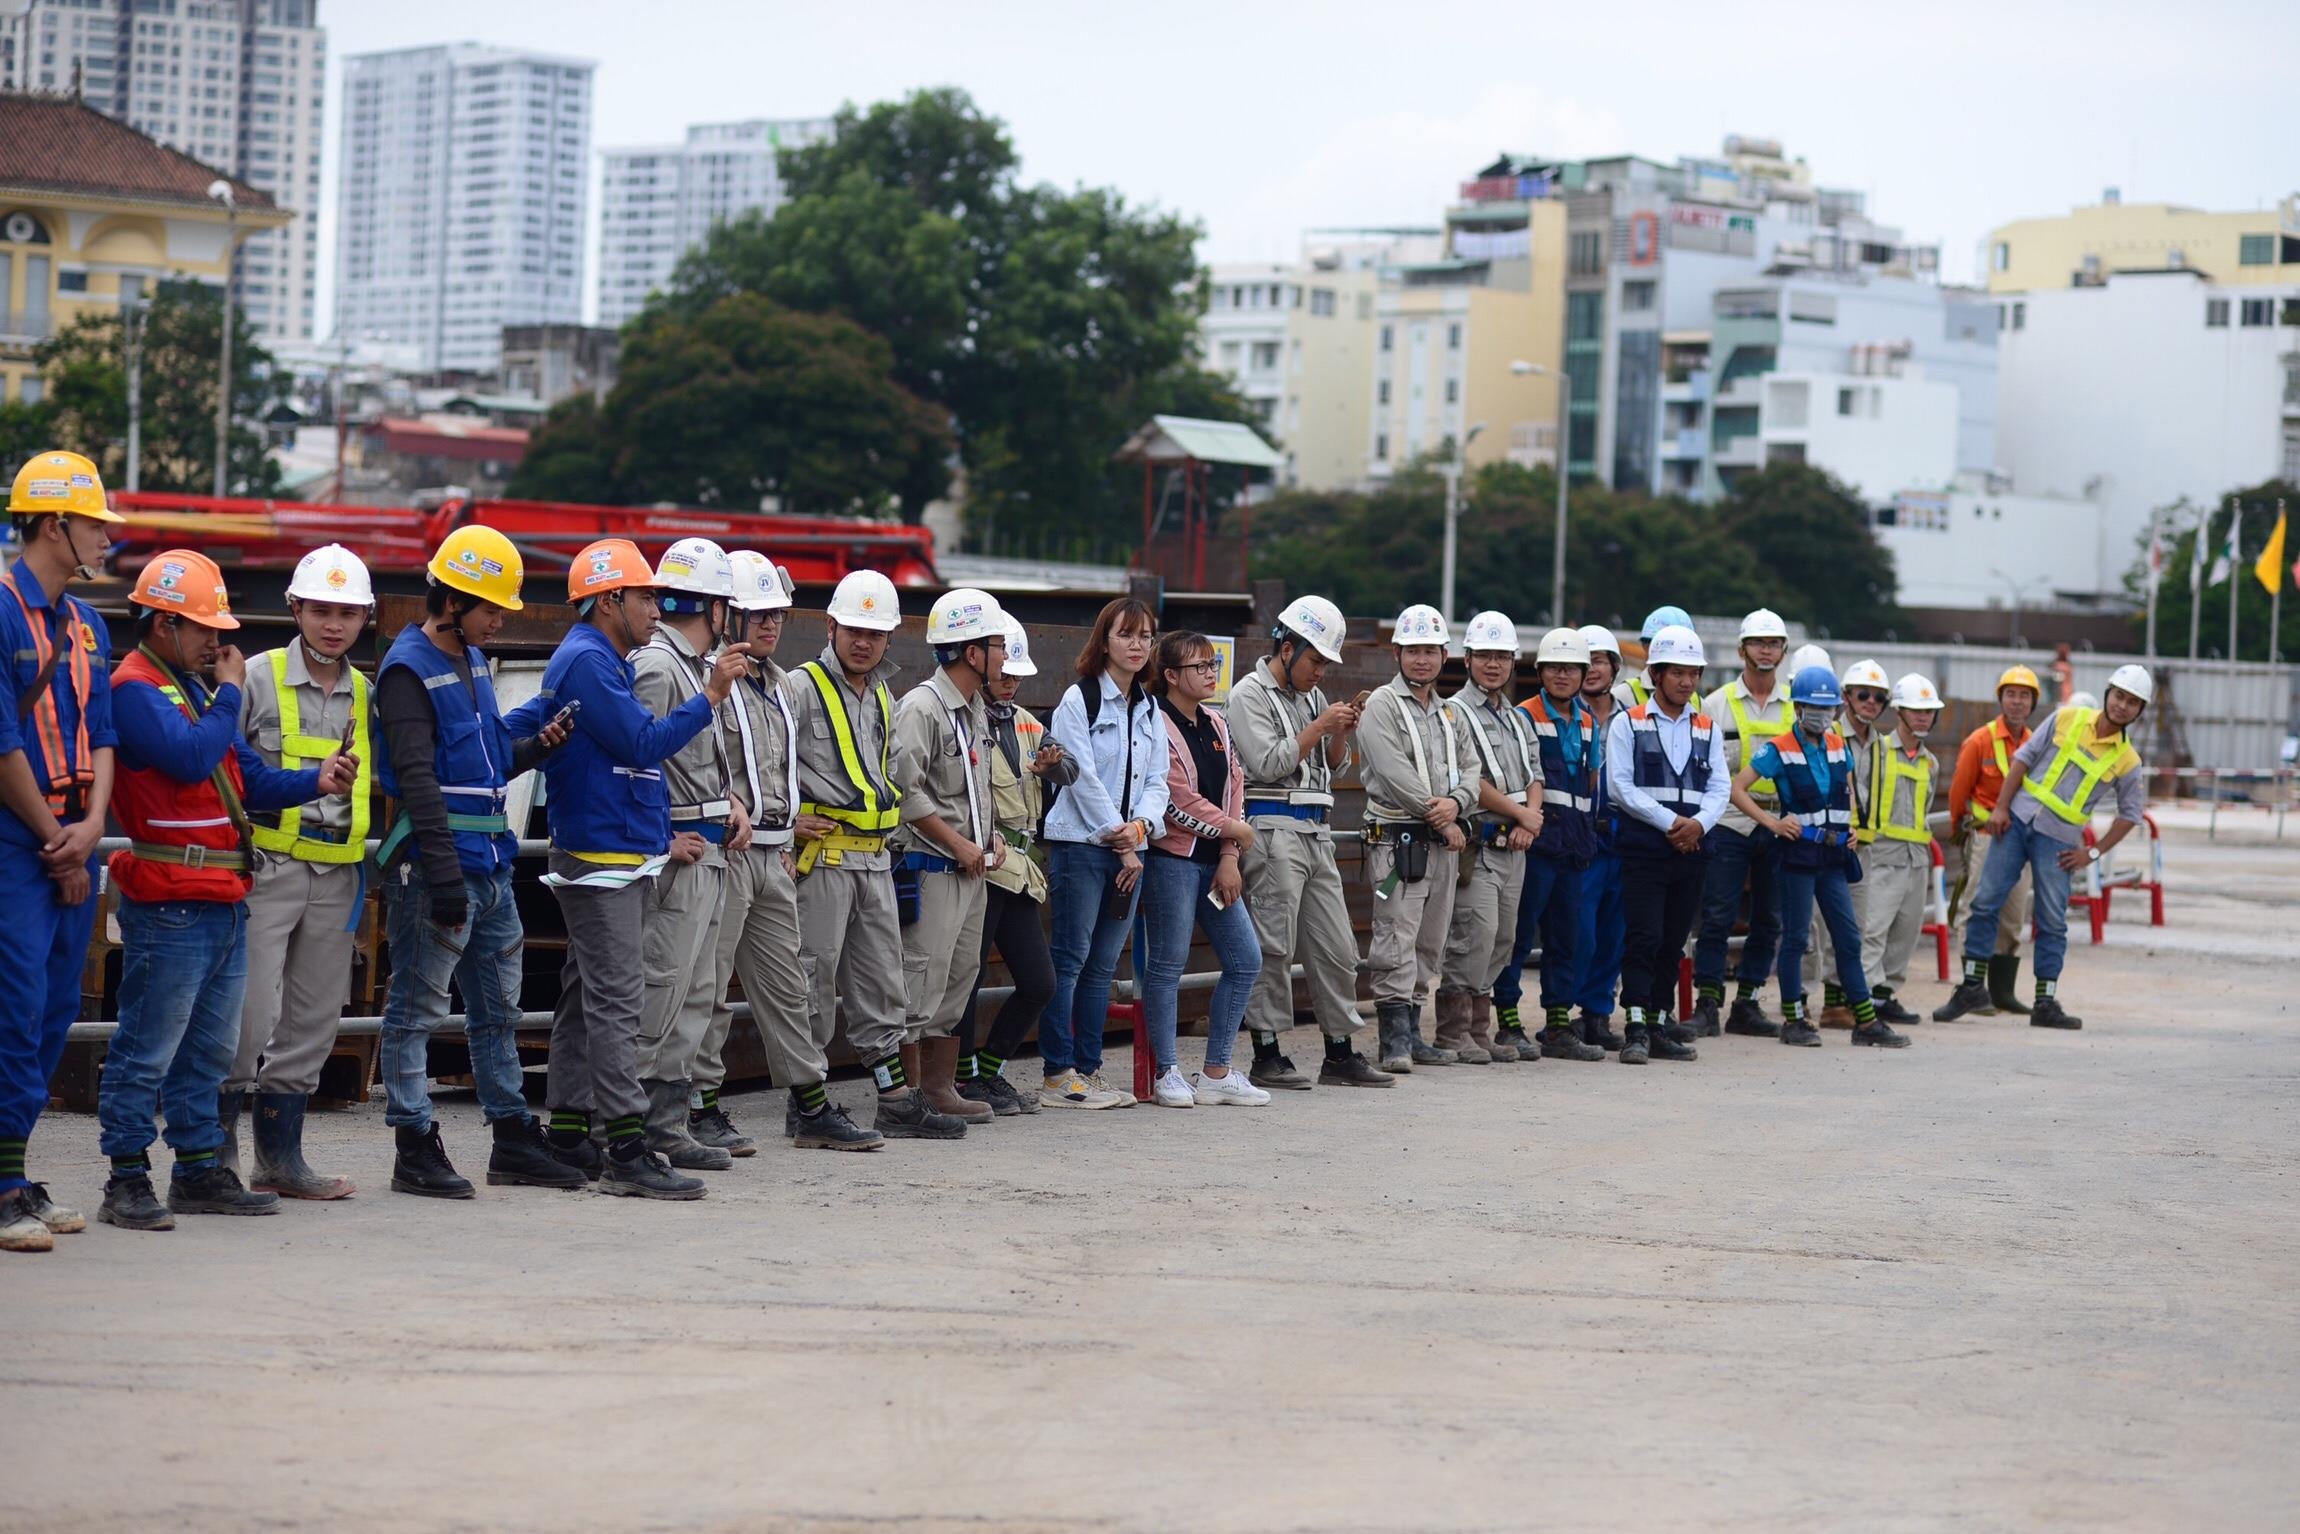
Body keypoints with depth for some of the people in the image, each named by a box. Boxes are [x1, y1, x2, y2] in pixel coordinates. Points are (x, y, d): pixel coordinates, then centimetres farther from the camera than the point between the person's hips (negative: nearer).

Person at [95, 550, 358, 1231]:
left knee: (210, 1051, 15)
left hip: (223, 901, 10)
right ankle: (127, 1181, -2)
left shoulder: (198, 687, 20)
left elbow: (250, 779, 20)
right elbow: (190, 758, -23)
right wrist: (229, 694, -8)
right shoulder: (134, 689, -9)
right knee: (148, 1049, -6)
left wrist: (316, 781, 3)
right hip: (170, 903, -10)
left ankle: (200, 1172, 22)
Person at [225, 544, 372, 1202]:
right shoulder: (258, 678, -3)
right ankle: (219, 1147, 2)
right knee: (251, 1013, -10)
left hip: (336, 874, 5)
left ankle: (279, 1154, 16)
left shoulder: (365, 693, 12)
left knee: (313, 1021, 8)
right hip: (268, 868, -5)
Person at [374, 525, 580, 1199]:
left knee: (499, 1008, 14)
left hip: (492, 864, 9)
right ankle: (415, 1149, 0)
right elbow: (418, 780, -18)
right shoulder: (409, 669, -11)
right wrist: (443, 875, -23)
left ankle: (514, 1138, 22)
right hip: (439, 863, -9)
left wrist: (536, 746, 4)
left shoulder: (474, 662, 16)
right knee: (417, 1009, -2)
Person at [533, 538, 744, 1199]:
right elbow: (643, 744, -19)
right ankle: (628, 1153, -14)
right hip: (602, 863, -11)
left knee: (587, 1000, 12)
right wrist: (710, 696, -15)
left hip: (619, 859, 11)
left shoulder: (604, 662, 20)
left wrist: (661, 839, 20)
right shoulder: (586, 661, -13)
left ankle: (568, 1138, 16)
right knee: (617, 1004, -12)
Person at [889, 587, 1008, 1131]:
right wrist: (960, 844, -16)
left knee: (960, 976, 13)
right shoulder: (921, 707, -15)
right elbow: (907, 791, -20)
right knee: (922, 978, -11)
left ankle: (940, 1089, 20)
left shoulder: (976, 709, 16)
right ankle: (895, 1092, -9)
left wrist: (991, 836, 11)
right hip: (931, 867, -10)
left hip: (971, 867, 10)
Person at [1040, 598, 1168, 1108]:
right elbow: (1084, 778, -11)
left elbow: (1156, 780, 12)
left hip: (1129, 850, 7)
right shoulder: (1079, 700, -6)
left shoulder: (1149, 710, 15)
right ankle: (1058, 1076, -5)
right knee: (1070, 960, -6)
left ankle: (1088, 1069, 13)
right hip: (1081, 844, -7)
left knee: (1103, 965, 8)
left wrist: (1140, 826, -8)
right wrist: (1121, 843, -11)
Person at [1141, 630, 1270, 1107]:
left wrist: (1230, 858, 0)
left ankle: (1216, 1073, 13)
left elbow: (1234, 787, 10)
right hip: (1172, 857, -8)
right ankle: (1167, 1074, 5)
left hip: (1214, 861, 8)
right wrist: (1231, 828, -6)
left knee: (1245, 960, 6)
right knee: (1168, 964, -3)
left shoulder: (1215, 726, 15)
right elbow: (1177, 798, -16)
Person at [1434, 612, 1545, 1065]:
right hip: (1476, 843, -8)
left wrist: (1528, 825, -2)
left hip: (1514, 845, 8)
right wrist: (1522, 814, -7)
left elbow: (1533, 776, 17)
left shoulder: (1519, 718, 20)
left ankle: (1480, 1030, 14)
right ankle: (1453, 1031, -10)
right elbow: (1470, 782, -13)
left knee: (1503, 938, 8)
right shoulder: (1456, 713, -6)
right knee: (1475, 933, -15)